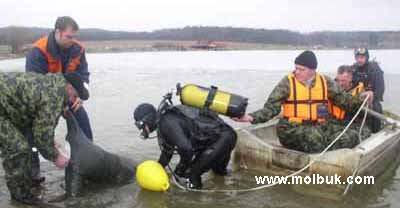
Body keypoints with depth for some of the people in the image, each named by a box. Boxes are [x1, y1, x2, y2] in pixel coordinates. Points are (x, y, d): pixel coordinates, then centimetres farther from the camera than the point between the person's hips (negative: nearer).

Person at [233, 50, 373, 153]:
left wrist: (360, 99, 0)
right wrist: (252, 117, -20)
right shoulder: (287, 82, -3)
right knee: (313, 136, -36)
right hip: (292, 128, -4)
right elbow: (271, 108, -6)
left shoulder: (325, 82, 8)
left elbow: (343, 99, 15)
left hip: (321, 126, 5)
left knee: (351, 137, -15)